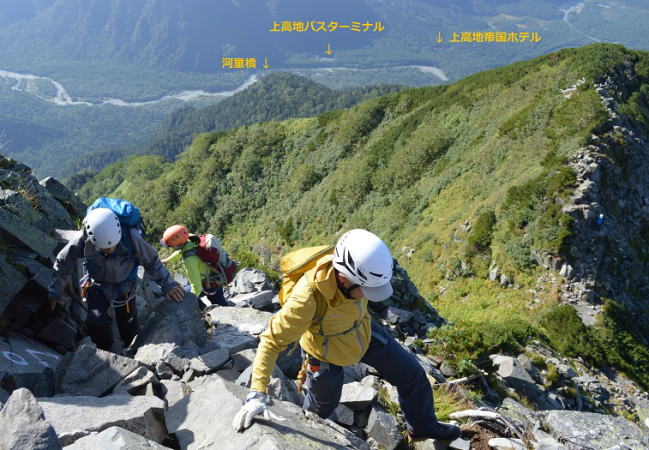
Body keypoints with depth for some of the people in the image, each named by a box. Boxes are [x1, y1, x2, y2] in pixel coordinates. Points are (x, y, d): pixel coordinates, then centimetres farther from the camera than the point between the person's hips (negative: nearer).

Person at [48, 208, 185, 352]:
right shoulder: (83, 240, -30)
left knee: (128, 323, 10)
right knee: (96, 321, -15)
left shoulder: (131, 238, -33)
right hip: (97, 284, 0)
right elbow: (62, 262, -12)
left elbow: (151, 261, -17)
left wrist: (168, 285, -11)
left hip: (125, 285, 0)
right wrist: (55, 292, -5)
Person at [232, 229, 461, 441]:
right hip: (327, 354, -5)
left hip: (363, 333, 5)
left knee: (412, 375, 11)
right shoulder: (309, 297, -45)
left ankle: (423, 427, 40)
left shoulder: (353, 269, -28)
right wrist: (257, 394, -44)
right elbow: (272, 341, -38)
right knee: (322, 406, 19)